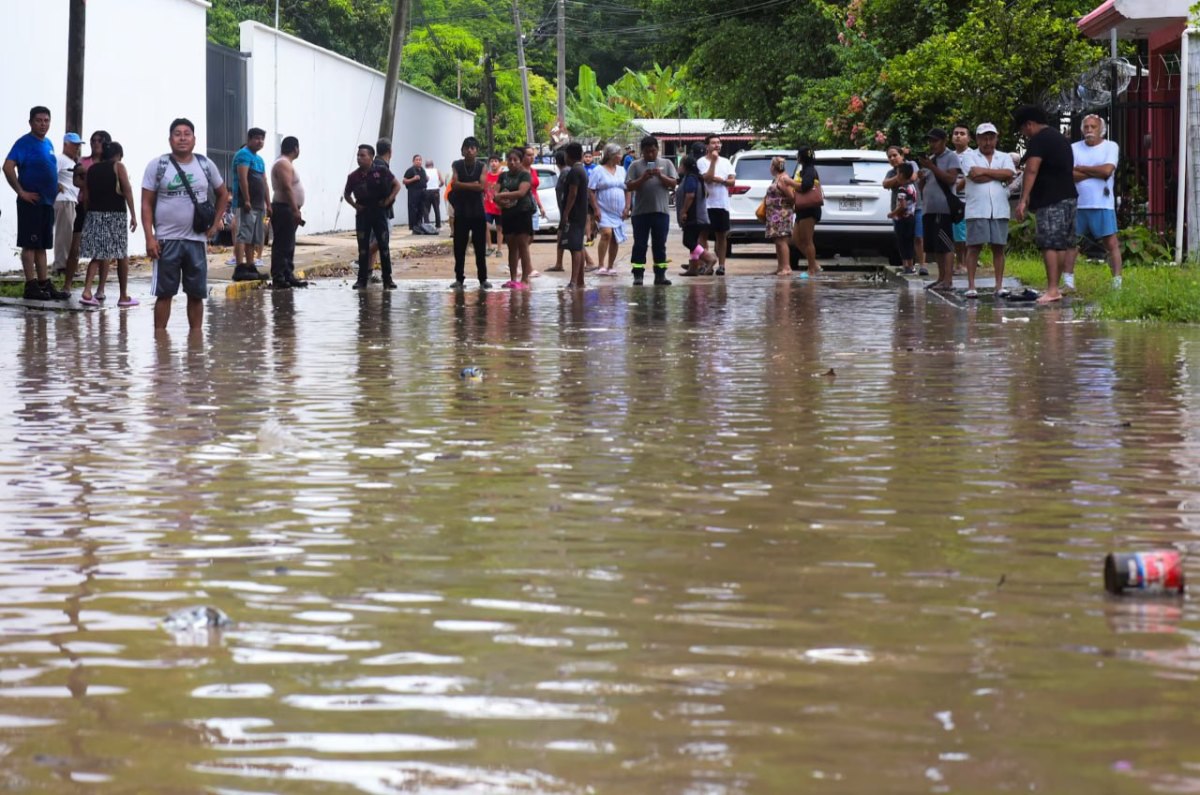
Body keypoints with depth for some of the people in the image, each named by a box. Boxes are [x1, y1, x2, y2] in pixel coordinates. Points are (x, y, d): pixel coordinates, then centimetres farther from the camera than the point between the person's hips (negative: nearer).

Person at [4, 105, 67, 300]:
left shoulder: (48, 144, 15)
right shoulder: (24, 143, -11)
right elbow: (8, 167, -21)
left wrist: (54, 189, 14)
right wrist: (21, 192, -19)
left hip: (47, 202, 8)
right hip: (32, 202, -8)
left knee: (42, 245, 12)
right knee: (30, 244, -5)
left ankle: (45, 284, 16)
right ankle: (31, 286, -4)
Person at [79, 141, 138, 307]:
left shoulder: (92, 168, 12)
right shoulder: (118, 167, -1)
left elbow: (85, 194, 9)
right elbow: (127, 190, -9)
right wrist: (133, 215, -8)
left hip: (94, 214, 4)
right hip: (115, 214, -4)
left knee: (98, 255, 7)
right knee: (122, 256, 7)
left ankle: (87, 291, -11)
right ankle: (124, 296, 12)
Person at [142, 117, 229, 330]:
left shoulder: (205, 165, 7)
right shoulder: (157, 166, -2)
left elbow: (223, 194, 21)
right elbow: (146, 204, -2)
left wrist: (215, 223, 9)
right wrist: (149, 238, -11)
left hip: (197, 240, 3)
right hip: (167, 240, -3)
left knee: (197, 293, 6)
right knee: (164, 293, -1)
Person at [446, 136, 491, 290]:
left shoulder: (481, 167, 2)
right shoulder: (457, 165, 2)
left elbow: (482, 186, -12)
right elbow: (454, 184, -13)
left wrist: (463, 186, -16)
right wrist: (473, 185, -16)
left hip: (478, 212, 0)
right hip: (461, 212, 0)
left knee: (480, 247, 1)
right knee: (459, 247, 1)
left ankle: (483, 279, 7)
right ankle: (459, 278, 8)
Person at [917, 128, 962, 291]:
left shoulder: (951, 157, -2)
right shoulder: (929, 159, 21)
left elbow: (951, 179, -15)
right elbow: (923, 186, 24)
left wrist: (932, 167, -15)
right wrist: (921, 177, 2)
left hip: (943, 209, -8)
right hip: (929, 209, 8)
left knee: (945, 246, -11)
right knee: (935, 247, 9)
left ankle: (948, 280, -14)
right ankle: (941, 278, 14)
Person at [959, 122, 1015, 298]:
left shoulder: (1004, 158, 15)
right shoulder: (969, 156, 7)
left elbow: (1009, 174, -5)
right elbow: (974, 176, -10)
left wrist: (984, 171, -8)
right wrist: (998, 174, -3)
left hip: (1000, 210, 2)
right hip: (977, 210, -2)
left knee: (998, 247, 4)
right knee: (974, 247, -3)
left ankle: (999, 285, 8)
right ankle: (971, 286, -1)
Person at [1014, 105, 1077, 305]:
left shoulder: (1038, 140, -8)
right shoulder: (1060, 138, 22)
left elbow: (1031, 170, -20)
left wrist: (1023, 199, -24)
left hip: (1050, 200, -9)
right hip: (1068, 196, 9)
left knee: (1049, 245, -11)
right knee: (1061, 244, 10)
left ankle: (1052, 289, -17)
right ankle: (1054, 286, 15)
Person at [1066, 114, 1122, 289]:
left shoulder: (1111, 147, 3)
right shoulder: (1074, 148, 9)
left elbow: (1107, 170, -13)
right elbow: (1070, 174, -4)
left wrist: (1081, 168, -4)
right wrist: (1097, 172, -10)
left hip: (1102, 204, -3)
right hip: (1077, 204, 3)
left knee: (1111, 243, -7)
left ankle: (1117, 281, -7)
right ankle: (1068, 281, 13)